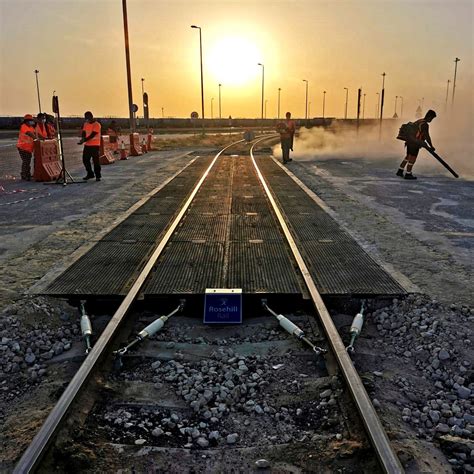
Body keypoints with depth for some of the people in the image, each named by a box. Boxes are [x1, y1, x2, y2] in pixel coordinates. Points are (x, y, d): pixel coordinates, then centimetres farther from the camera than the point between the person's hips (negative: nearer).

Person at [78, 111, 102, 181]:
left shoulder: (97, 125, -10)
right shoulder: (85, 124, 12)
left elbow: (92, 135, -18)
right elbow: (84, 132, 5)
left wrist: (84, 140, -26)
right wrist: (83, 138, -19)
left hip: (95, 145, -7)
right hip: (87, 145, 7)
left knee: (95, 160, -5)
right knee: (85, 159, 7)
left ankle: (98, 176, 5)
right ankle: (90, 174, 21)